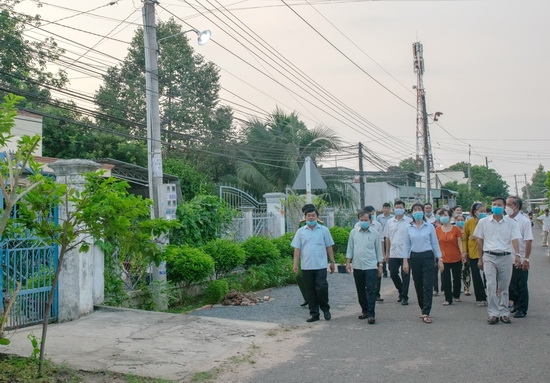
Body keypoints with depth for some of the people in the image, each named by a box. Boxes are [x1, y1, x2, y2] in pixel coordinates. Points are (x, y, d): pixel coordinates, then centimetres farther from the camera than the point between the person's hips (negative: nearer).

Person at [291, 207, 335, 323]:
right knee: (310, 291, 6)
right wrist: (295, 264, -2)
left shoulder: (324, 230, 5)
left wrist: (332, 262, 4)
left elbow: (329, 247, 7)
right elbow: (297, 249, 5)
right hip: (306, 266, 2)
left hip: (320, 265, -2)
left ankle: (325, 309, 14)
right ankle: (314, 313, 15)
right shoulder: (300, 231, 7)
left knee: (321, 288, -8)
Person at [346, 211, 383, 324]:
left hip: (371, 266, -3)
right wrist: (348, 262, 3)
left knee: (371, 290, -7)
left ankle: (370, 314, -6)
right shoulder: (353, 232, 5)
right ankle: (364, 310, 25)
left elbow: (379, 250, 5)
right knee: (360, 291, 11)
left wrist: (380, 265, 4)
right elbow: (350, 248, 9)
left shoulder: (375, 233, 1)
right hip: (357, 266, 3)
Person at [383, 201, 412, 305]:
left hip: (405, 253, -4)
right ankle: (401, 291, 29)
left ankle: (404, 297, 11)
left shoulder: (409, 221, -3)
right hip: (393, 253, 4)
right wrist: (387, 253, 12)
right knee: (393, 274, 7)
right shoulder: (390, 222, 10)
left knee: (405, 275, 1)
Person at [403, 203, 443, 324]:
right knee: (418, 285, 8)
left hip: (427, 256, -2)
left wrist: (439, 259, 0)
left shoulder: (430, 227, 1)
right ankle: (423, 309, 25)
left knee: (428, 285, -8)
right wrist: (405, 261, 0)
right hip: (414, 257, 2)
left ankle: (426, 313, -8)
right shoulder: (409, 228, 5)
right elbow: (406, 245, 7)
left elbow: (435, 243, 4)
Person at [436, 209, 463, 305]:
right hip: (444, 259, 1)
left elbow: (459, 242, -1)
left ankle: (456, 295, 31)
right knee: (445, 280, -2)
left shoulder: (455, 229, -3)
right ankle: (448, 299, 5)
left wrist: (462, 253, -12)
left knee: (457, 278, 12)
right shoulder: (437, 230, 1)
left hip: (456, 258, 0)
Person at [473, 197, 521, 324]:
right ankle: (493, 313, -2)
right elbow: (480, 241, 9)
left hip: (505, 257, 1)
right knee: (491, 286, -7)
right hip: (489, 257, -1)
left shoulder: (511, 223, 3)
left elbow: (514, 240, -5)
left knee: (504, 287, 7)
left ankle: (504, 313, 16)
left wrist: (517, 254, -23)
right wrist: (480, 259, 7)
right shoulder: (483, 222, 4)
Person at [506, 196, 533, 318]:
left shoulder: (524, 221, -11)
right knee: (511, 285, 13)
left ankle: (522, 309, 13)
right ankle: (516, 304, 30)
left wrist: (526, 259, -17)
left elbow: (529, 241, -14)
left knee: (521, 286, 4)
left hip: (520, 260, -5)